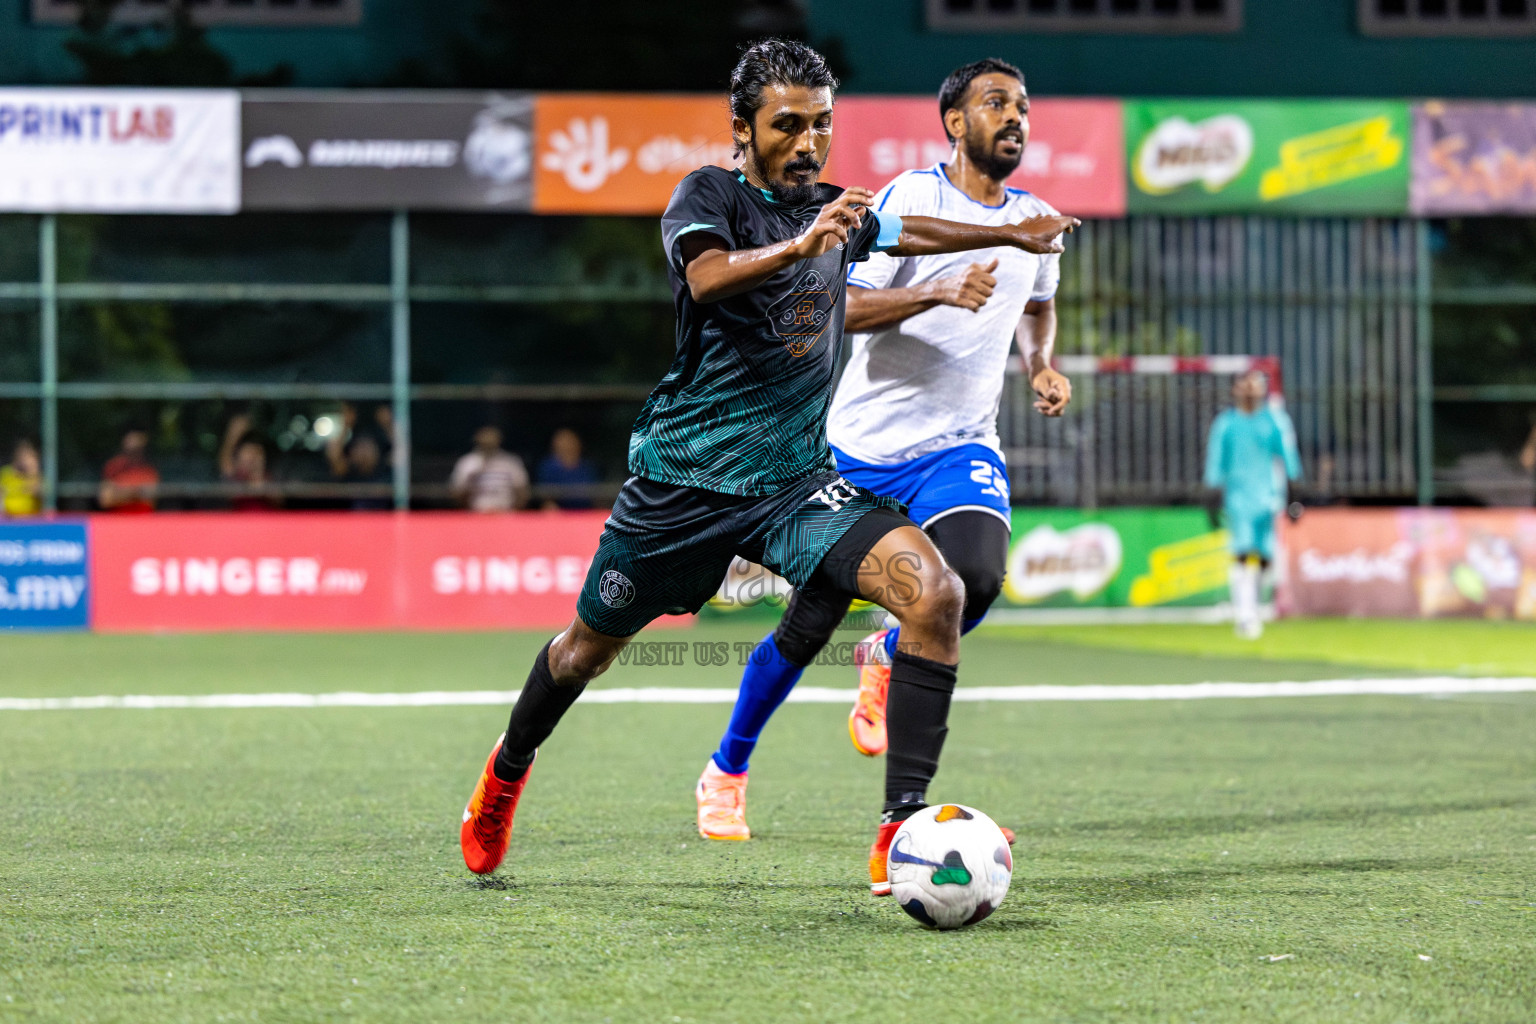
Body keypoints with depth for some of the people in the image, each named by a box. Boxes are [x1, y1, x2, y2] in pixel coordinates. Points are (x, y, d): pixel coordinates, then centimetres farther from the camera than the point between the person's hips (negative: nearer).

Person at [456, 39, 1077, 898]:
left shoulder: (828, 208, 9)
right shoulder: (711, 195, -8)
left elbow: (901, 232, 33)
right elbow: (709, 275, -31)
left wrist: (1013, 235, 41)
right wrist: (800, 246, -47)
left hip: (796, 484, 4)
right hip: (683, 475, -3)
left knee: (936, 594, -22)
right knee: (592, 644, 15)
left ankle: (901, 834, -24)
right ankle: (509, 770, 48)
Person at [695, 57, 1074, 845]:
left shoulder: (1035, 223, 7)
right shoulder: (912, 197, -10)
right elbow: (842, 308, -18)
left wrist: (1041, 365, 9)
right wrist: (938, 290, -31)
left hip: (960, 449, 3)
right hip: (864, 445, -3)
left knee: (977, 578, -26)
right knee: (810, 624, 1)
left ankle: (886, 660, 7)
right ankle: (726, 772, 23)